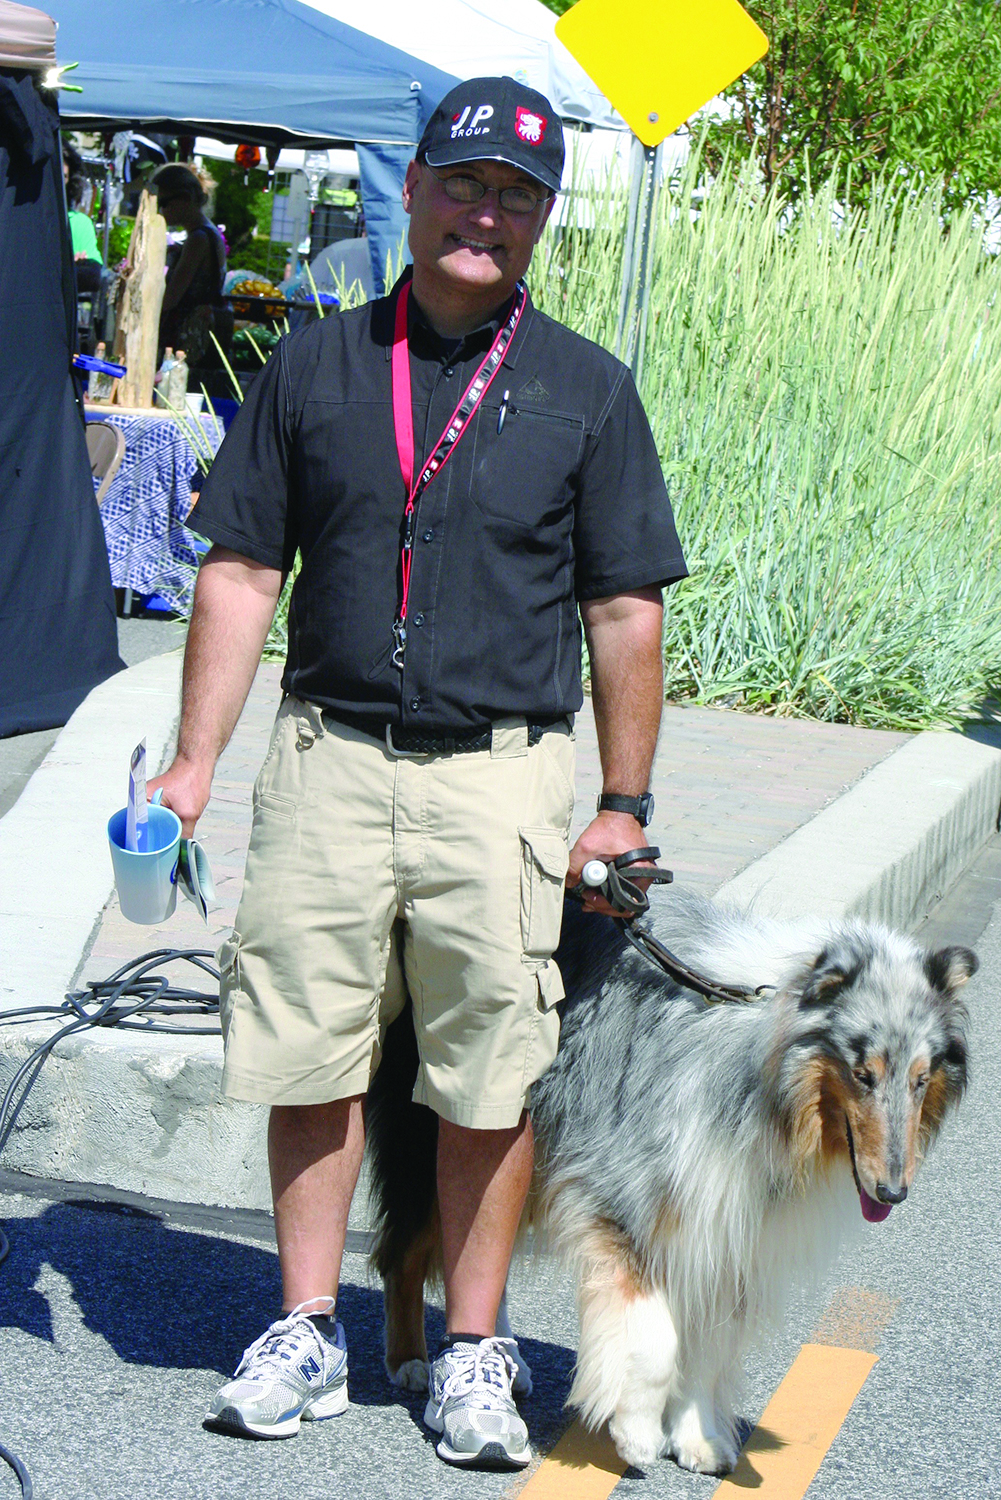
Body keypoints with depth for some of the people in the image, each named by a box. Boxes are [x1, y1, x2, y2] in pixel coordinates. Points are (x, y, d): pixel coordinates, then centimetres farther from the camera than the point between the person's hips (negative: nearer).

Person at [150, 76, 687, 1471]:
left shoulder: (585, 390, 5)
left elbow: (625, 610, 5)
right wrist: (194, 762, 2)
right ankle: (307, 1332, 19)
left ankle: (473, 1352, 16)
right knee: (310, 1054, 5)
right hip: (328, 760, 1)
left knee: (491, 1076, 3)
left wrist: (624, 804, 1)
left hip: (503, 777, -1)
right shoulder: (316, 365, 8)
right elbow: (242, 572, 7)